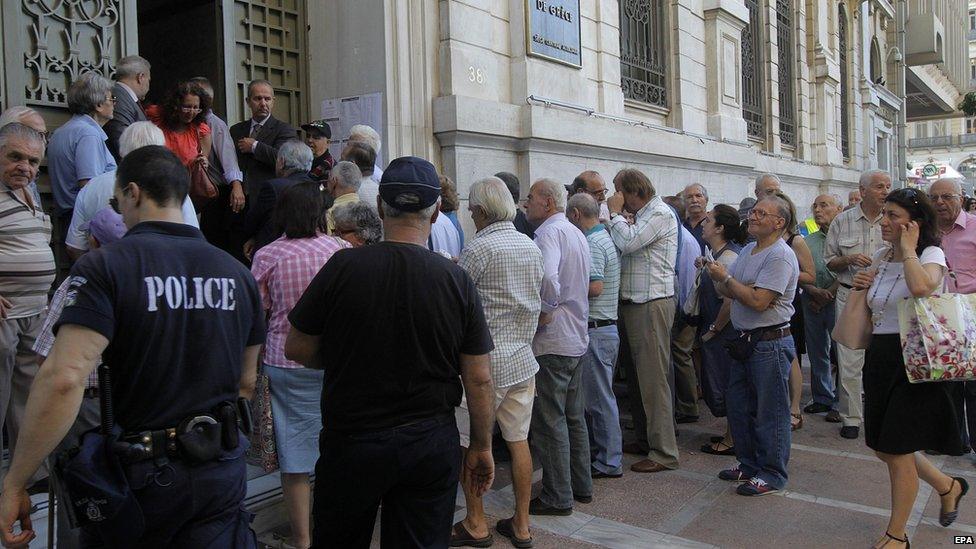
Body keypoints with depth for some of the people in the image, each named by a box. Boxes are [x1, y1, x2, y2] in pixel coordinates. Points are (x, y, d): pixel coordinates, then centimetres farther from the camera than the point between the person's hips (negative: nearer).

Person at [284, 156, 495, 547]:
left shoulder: (344, 266, -13)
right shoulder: (457, 281, -9)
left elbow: (297, 349, -3)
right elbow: (479, 379, -6)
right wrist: (481, 448, 7)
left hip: (350, 441, 0)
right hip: (432, 444, 1)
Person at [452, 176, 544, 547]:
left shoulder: (479, 248, -15)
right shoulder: (531, 247, 8)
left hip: (486, 360, -7)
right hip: (523, 356, 7)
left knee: (470, 444, 7)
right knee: (519, 440, 12)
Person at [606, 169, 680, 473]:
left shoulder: (660, 213, -11)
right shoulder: (640, 216, 18)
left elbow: (627, 243, -22)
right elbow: (624, 246, 13)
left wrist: (615, 213, -9)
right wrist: (618, 217, 5)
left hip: (652, 305, -10)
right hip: (632, 304, 10)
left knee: (653, 380, -7)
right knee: (635, 376, 16)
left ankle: (664, 452, 0)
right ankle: (644, 439, 29)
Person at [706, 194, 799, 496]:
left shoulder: (780, 256, -16)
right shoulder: (748, 250, 13)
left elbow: (758, 301, -24)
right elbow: (730, 293, 15)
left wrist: (725, 277, -16)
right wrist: (717, 277, -4)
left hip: (770, 343, -9)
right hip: (745, 340, 10)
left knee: (770, 412, 2)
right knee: (738, 404, 17)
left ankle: (772, 474, 16)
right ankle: (749, 463, 32)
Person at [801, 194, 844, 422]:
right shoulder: (807, 241, 14)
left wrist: (827, 295, -12)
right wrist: (813, 291, -10)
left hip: (837, 301, -5)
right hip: (811, 303, 5)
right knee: (816, 352, 11)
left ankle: (840, 404, 5)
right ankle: (822, 399, 22)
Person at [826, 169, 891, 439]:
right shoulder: (842, 221, 4)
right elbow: (829, 262, 8)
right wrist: (849, 259, -12)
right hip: (850, 297, 0)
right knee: (849, 362, 1)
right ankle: (850, 418, 13)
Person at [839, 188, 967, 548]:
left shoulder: (931, 254, -9)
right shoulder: (879, 258, 9)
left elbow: (921, 287, -36)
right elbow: (854, 323, 16)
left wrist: (908, 249, -20)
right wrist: (859, 287, 0)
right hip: (879, 358, 7)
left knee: (898, 450, 1)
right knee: (882, 447, 15)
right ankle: (948, 486, 41)